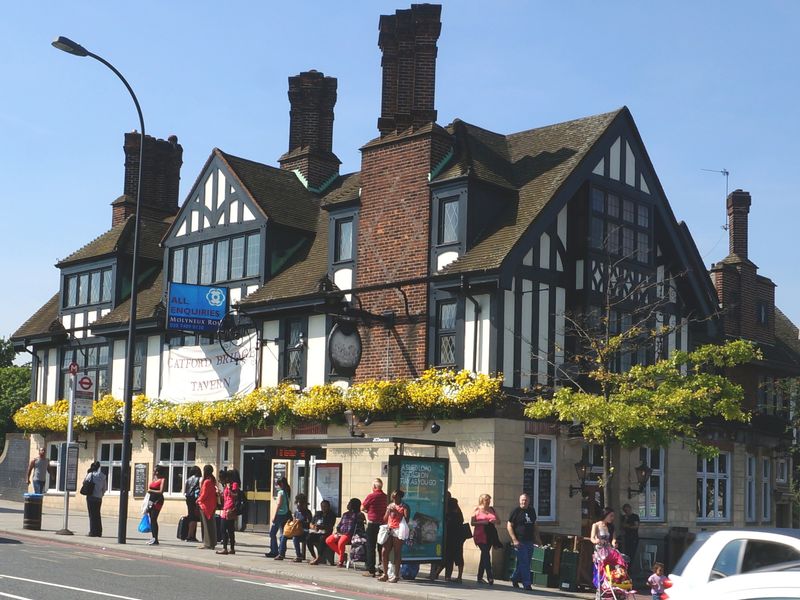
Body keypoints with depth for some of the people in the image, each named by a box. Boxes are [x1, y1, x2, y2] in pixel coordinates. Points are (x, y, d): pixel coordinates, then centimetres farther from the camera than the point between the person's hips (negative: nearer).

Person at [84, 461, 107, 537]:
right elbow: (104, 488, 8)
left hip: (91, 497, -4)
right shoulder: (103, 476, 4)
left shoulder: (91, 474, -10)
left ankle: (93, 531, -3)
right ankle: (99, 532, 13)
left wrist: (87, 473, 8)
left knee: (92, 515, 0)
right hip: (99, 498, 5)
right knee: (97, 515, 13)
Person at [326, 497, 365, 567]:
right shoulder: (345, 514, 22)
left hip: (349, 534, -7)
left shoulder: (358, 515, 0)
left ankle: (341, 561, -14)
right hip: (340, 533, 7)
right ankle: (342, 554, -1)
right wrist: (336, 532, 0)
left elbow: (357, 528, -9)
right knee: (328, 541, -15)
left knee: (341, 542, -36)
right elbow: (339, 525, 22)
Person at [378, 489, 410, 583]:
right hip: (389, 531, 6)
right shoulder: (390, 506, 18)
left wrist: (396, 512, -17)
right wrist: (388, 511, -1)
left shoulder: (404, 507, 1)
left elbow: (406, 519, -10)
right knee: (384, 552, 0)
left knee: (397, 553, -6)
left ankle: (396, 576, -4)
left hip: (398, 531, -6)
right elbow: (385, 519, 17)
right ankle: (385, 574, 9)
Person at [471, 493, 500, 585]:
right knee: (486, 555, -15)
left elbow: (499, 522, 17)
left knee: (484, 555, 9)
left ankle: (480, 577, 17)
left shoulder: (492, 510, 14)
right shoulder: (477, 510, 2)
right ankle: (490, 577, -17)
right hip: (481, 535, -5)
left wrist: (495, 521, -5)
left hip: (490, 535, 5)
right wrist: (482, 522, -17)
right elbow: (472, 523, -3)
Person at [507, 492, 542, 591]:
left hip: (530, 542, 6)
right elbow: (509, 526, -6)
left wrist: (538, 538, 16)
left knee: (525, 563, 9)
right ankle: (526, 584, -4)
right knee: (524, 563, -8)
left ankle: (514, 578, 27)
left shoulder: (532, 511, 12)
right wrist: (514, 540, -13)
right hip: (519, 542, -6)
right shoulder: (516, 511, -4)